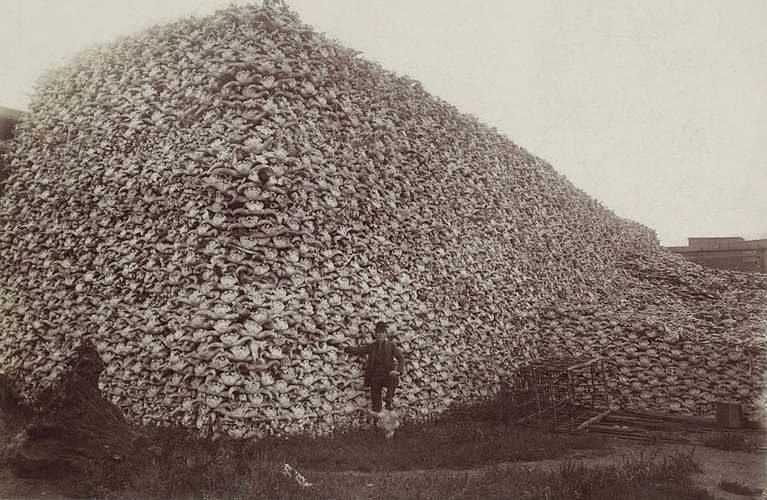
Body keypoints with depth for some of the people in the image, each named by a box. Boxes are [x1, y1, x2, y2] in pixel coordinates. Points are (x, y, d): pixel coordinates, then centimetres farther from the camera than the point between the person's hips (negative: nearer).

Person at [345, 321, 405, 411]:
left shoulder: (391, 345, 6)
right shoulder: (371, 347, 10)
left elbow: (401, 358, -3)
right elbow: (356, 350, -2)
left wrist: (399, 371, -23)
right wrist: (346, 347, -26)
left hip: (387, 375, -2)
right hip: (375, 377, 2)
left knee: (393, 378, -37)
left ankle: (389, 401, -29)